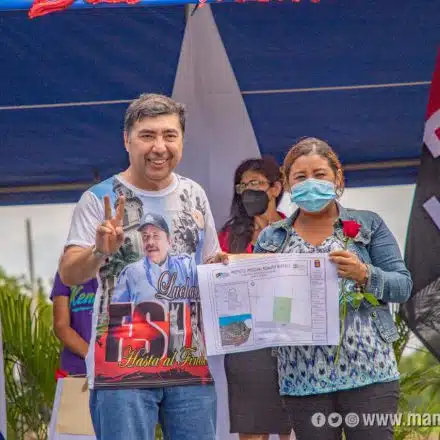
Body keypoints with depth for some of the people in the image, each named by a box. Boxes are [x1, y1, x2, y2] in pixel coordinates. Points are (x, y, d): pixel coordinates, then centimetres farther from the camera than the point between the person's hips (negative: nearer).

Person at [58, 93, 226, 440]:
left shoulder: (194, 195, 12)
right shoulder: (101, 199, -3)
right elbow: (69, 275, -9)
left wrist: (220, 267, 0)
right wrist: (99, 251, -29)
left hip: (191, 361, 4)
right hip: (122, 363, -4)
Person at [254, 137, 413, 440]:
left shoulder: (368, 225, 7)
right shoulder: (271, 239, 12)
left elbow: (403, 286, 1)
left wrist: (364, 275, -18)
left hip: (368, 371, -2)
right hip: (303, 379, 2)